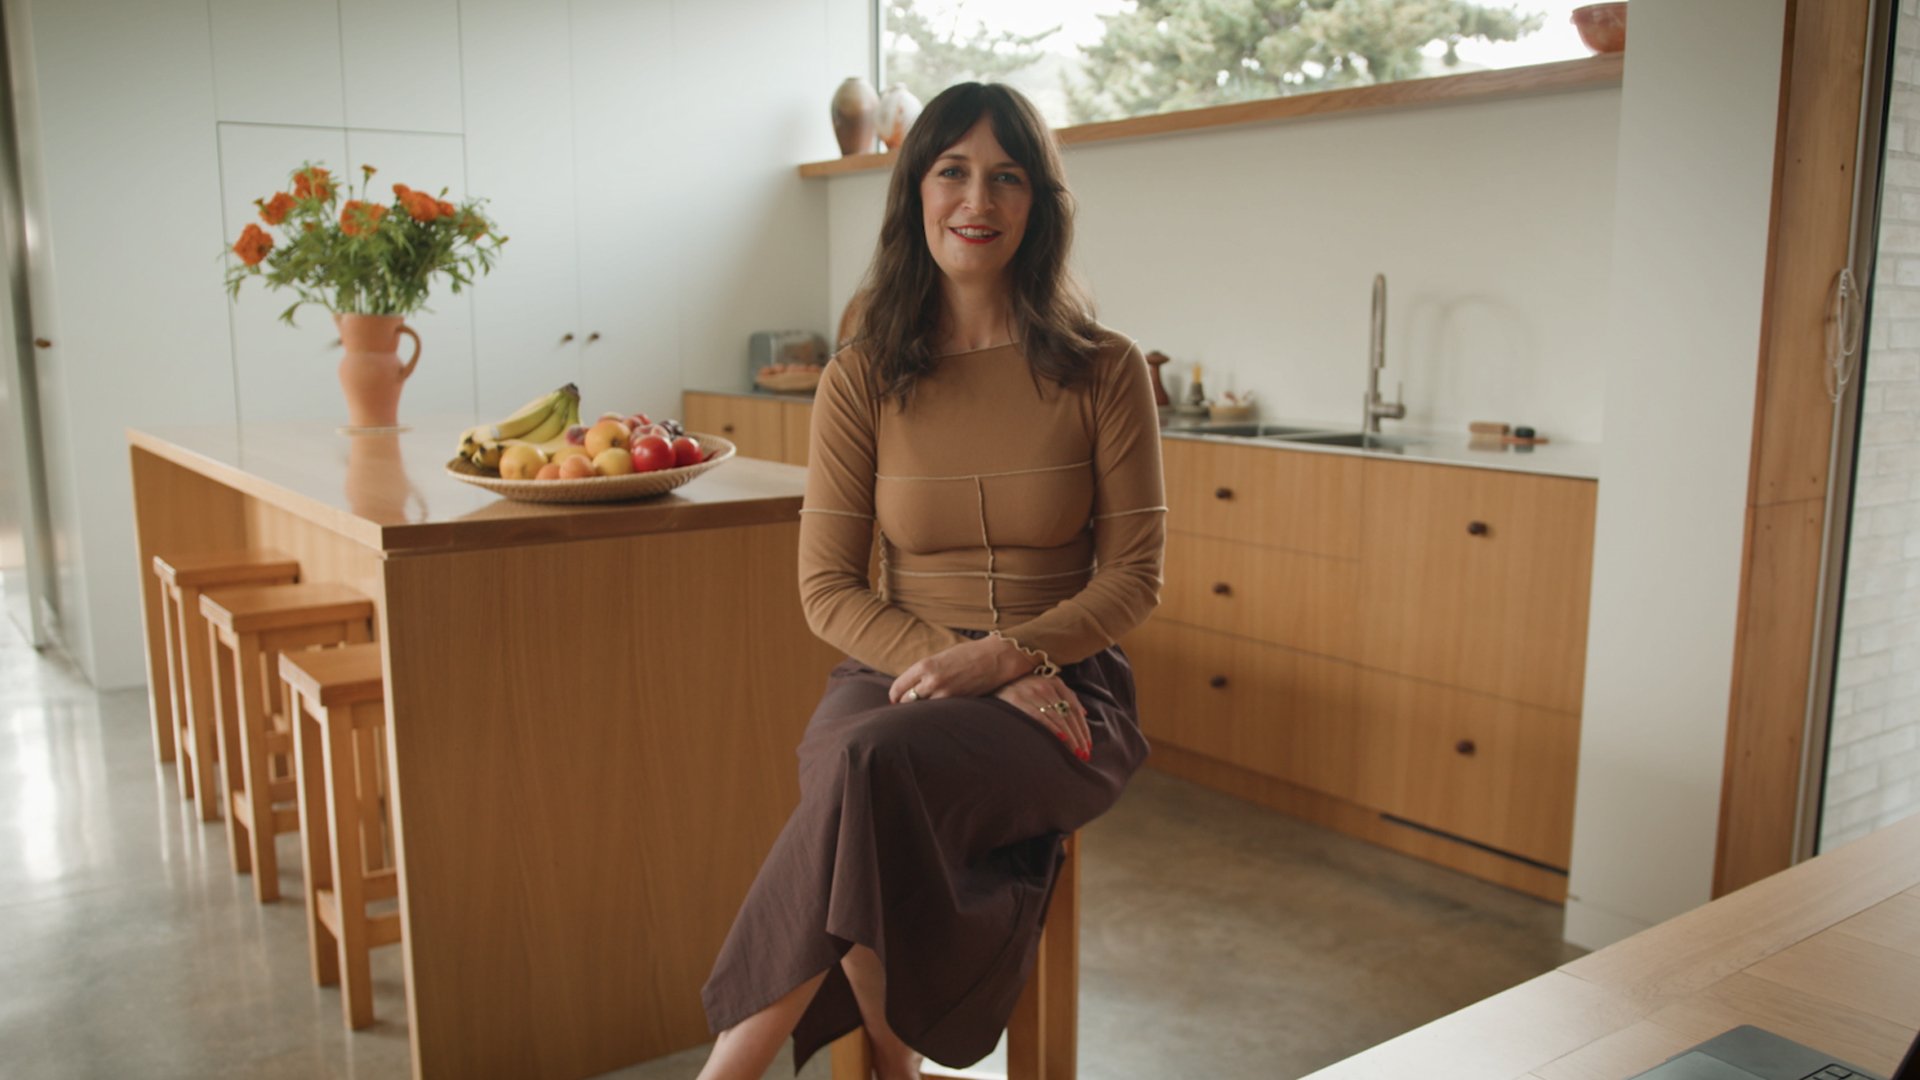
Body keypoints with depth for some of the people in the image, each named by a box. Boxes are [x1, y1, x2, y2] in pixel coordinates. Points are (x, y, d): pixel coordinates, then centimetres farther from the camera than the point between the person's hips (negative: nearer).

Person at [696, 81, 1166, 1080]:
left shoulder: (1103, 371, 1)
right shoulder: (861, 381, 3)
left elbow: (1134, 574, -1)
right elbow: (827, 589, 1)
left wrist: (1004, 655, -16)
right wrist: (948, 660, -15)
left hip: (1065, 688, -1)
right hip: (893, 674, 1)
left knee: (878, 764, -33)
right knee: (867, 767, -35)